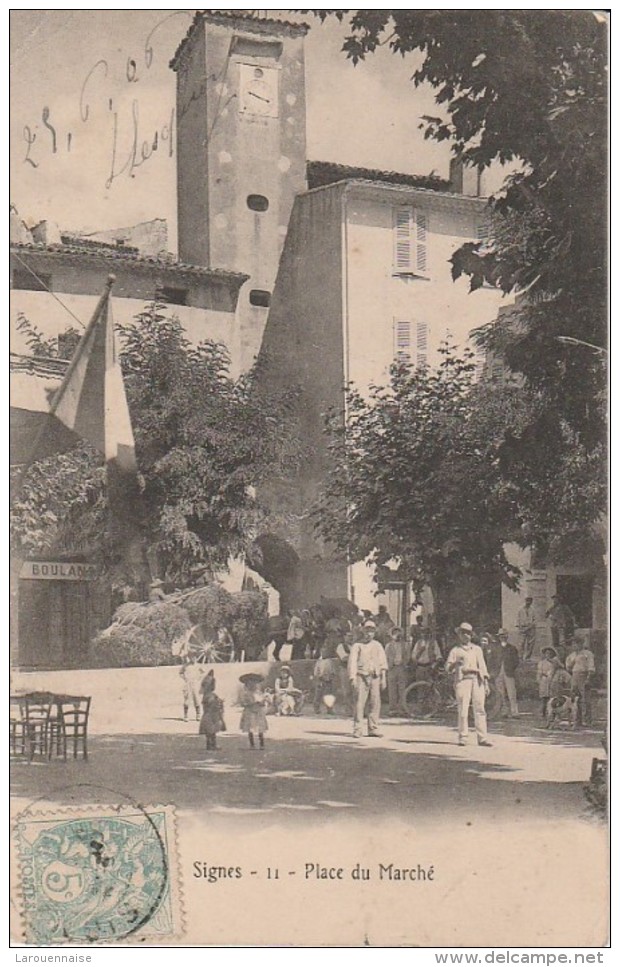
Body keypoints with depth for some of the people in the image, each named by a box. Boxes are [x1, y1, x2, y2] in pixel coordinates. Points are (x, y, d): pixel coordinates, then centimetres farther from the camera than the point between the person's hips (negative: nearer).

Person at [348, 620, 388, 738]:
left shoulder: (378, 645, 15)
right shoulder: (357, 645, 6)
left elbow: (382, 662, 15)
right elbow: (352, 662, 0)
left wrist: (383, 678, 7)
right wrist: (352, 678, -11)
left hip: (375, 677, 3)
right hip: (361, 677, -3)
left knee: (375, 703, 0)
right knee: (359, 703, -7)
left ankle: (373, 728, 6)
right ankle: (357, 729, -5)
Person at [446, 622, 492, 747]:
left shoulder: (477, 649, 22)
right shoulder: (455, 650, 14)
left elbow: (482, 666, 17)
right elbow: (448, 667, 7)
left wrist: (486, 683, 10)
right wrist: (455, 664, -15)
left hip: (477, 680, 2)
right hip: (462, 680, -2)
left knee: (480, 708, -5)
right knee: (463, 710, -8)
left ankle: (482, 738, -6)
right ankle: (463, 737, -4)